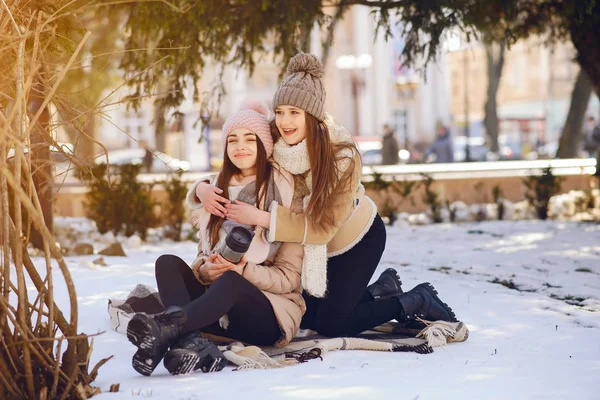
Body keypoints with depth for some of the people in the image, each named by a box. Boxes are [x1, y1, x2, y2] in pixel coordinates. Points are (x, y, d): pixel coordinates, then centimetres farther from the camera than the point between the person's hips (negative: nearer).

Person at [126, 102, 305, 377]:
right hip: (219, 310, 5)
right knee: (168, 263, -20)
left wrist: (243, 270, -20)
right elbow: (203, 257, 14)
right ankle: (192, 343, -46)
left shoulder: (284, 194, -1)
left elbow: (289, 277, -3)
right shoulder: (218, 192, 14)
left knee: (230, 281, -36)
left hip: (269, 317, -5)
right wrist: (205, 270, -11)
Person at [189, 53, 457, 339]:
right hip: (314, 248, 6)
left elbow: (323, 226, -33)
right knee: (305, 318, 12)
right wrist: (204, 189, -31)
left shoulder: (342, 157, -34)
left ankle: (417, 301, 10)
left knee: (331, 324, -8)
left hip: (358, 239, -5)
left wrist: (261, 218, -41)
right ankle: (383, 289, 30)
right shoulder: (270, 148, -21)